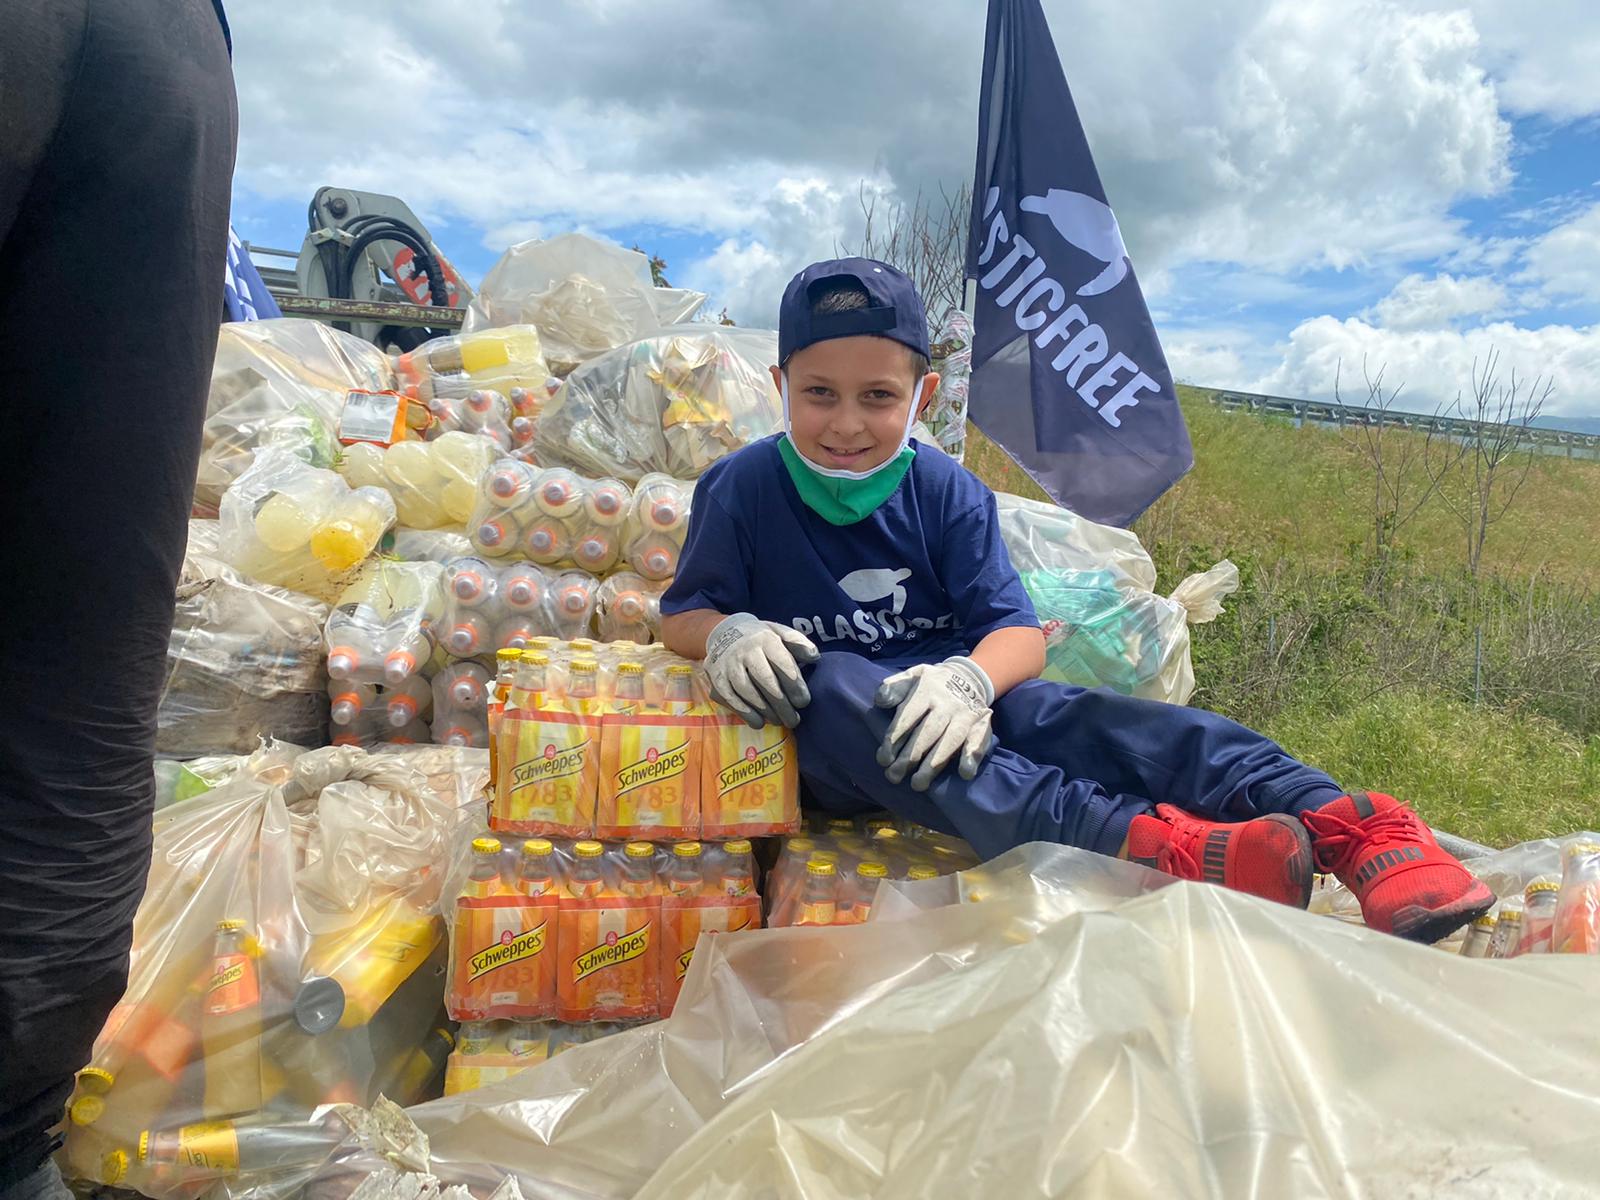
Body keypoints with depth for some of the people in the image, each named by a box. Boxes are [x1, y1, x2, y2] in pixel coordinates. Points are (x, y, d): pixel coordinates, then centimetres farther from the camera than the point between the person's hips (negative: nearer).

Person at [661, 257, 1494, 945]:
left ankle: (1344, 827, -38)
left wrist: (967, 681, -34)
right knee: (837, 684, -38)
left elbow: (1018, 631, -9)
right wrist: (728, 633, -25)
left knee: (1098, 719, -27)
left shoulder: (946, 493, -2)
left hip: (947, 706, 2)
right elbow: (681, 614, 1)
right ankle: (1131, 840, -51)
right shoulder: (743, 488, -4)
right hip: (828, 736, -2)